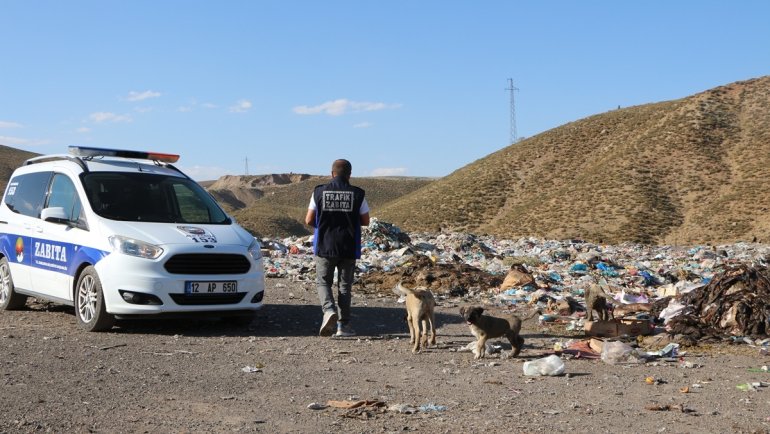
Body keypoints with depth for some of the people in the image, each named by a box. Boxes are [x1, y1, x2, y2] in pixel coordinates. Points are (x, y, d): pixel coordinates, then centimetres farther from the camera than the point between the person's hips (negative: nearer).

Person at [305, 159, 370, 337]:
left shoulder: (319, 192, -3)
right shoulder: (357, 194, -4)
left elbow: (309, 220, -1)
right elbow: (365, 221, 2)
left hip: (324, 247, 0)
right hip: (349, 248, 1)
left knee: (323, 282, 12)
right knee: (345, 285, 11)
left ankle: (329, 310, -14)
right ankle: (343, 325, 9)